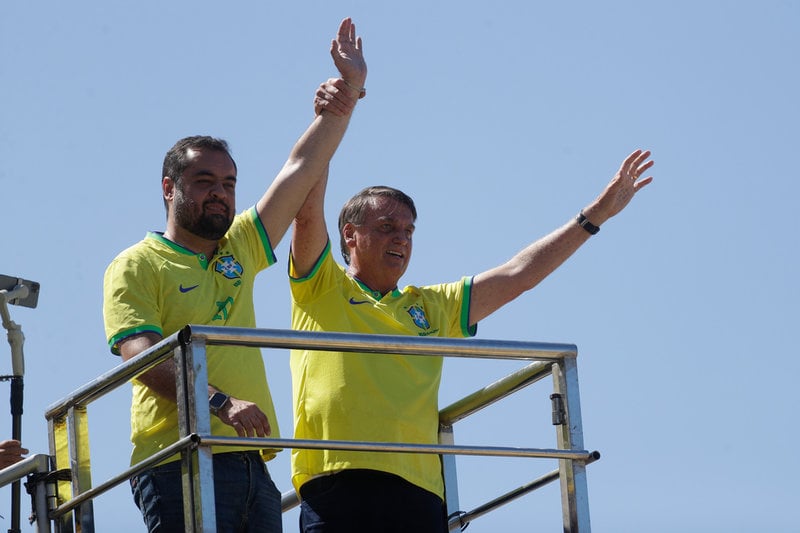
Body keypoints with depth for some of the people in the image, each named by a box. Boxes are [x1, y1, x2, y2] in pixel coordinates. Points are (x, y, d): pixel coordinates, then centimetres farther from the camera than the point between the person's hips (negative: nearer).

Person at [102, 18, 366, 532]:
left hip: (252, 464, 7)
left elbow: (301, 169, 21)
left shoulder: (238, 248, 22)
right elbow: (142, 355, -11)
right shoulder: (137, 266, 3)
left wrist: (349, 91, 15)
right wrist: (219, 402, -25)